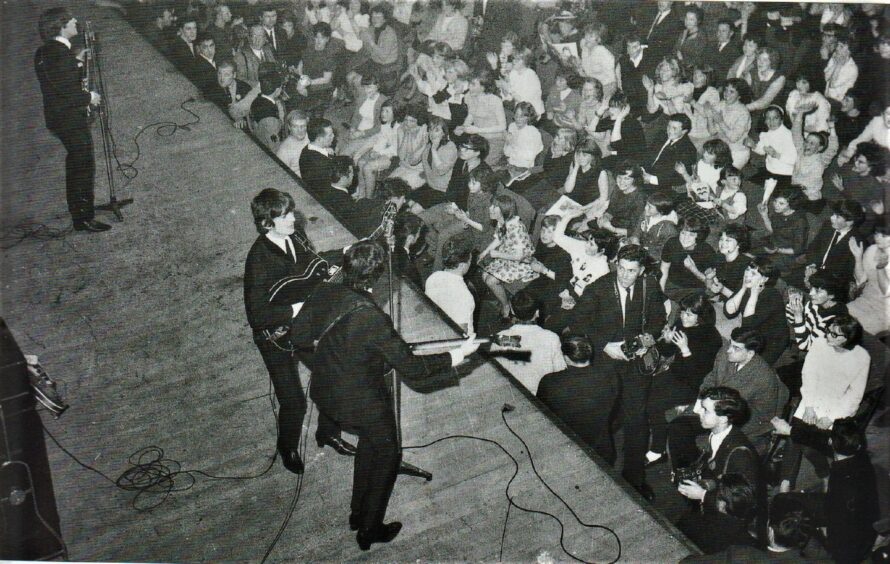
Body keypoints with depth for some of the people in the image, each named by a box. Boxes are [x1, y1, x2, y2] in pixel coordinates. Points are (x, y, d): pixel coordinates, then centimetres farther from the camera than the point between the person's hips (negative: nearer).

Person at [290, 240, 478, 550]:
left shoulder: (323, 294, -14)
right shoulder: (372, 318, -33)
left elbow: (298, 336, 2)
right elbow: (412, 368, -25)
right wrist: (460, 354, -16)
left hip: (324, 395, 7)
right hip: (363, 405, -7)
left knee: (370, 441, 31)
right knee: (387, 456, 20)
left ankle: (358, 513, 45)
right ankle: (369, 530, 34)